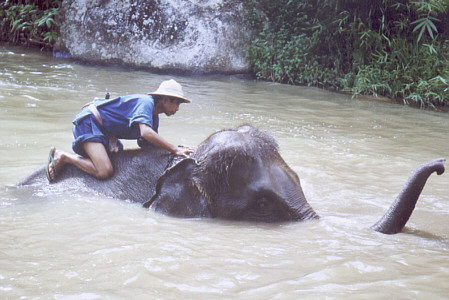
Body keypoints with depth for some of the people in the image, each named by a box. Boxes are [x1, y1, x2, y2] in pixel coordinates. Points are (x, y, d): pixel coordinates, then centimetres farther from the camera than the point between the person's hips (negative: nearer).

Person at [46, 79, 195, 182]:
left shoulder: (154, 118, 12)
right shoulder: (146, 101, -17)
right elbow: (146, 132, -33)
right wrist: (175, 150, -33)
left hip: (103, 130, 10)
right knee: (105, 171, -25)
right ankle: (63, 157, -8)